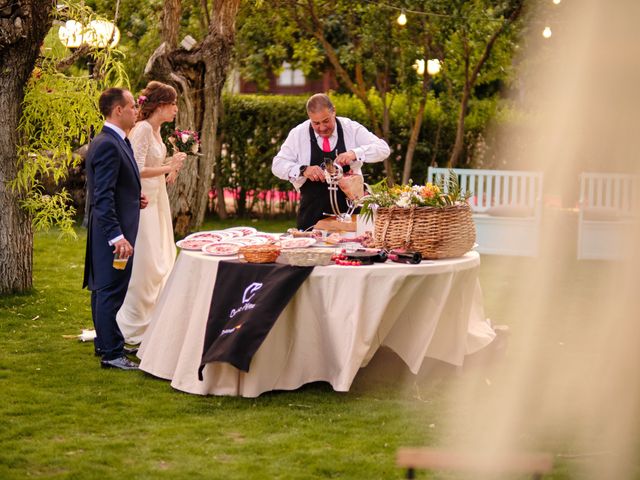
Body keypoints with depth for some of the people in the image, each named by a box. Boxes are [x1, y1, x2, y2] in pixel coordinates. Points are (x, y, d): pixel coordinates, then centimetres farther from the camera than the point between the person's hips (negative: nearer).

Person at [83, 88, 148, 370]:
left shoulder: (115, 141, 13)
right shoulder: (108, 145, -20)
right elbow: (103, 196, -24)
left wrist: (134, 198, 8)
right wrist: (117, 236, -26)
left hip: (111, 230, 11)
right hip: (112, 231, -11)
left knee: (104, 289, 18)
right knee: (111, 291, -5)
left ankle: (105, 343, 29)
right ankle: (111, 353, 1)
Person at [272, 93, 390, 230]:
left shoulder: (352, 129, -1)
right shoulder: (298, 134, -1)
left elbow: (383, 149, -5)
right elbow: (278, 165, -1)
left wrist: (355, 153, -23)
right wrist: (303, 170, -21)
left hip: (348, 209, 0)